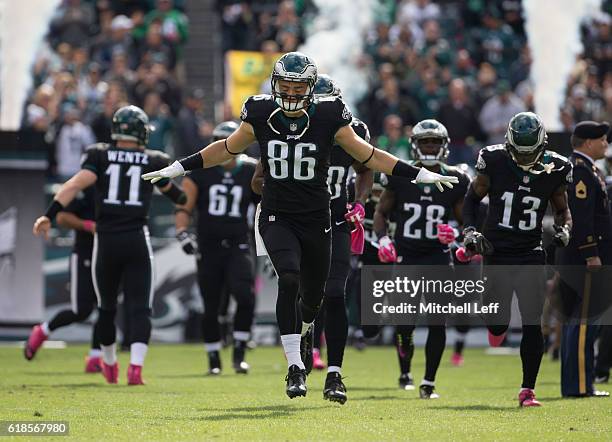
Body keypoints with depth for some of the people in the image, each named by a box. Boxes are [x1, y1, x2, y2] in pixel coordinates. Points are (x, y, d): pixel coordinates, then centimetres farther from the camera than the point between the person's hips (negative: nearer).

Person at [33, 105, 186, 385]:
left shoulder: (100, 156, 1)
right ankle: (136, 366, -19)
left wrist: (49, 215, -19)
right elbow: (171, 193, 21)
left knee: (107, 306, 19)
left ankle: (109, 365, 36)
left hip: (105, 240, 1)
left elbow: (76, 184, -14)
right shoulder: (152, 162, 4)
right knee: (140, 308, 0)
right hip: (137, 239, -1)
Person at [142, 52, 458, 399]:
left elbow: (366, 155, 2)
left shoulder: (328, 118, -8)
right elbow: (227, 149, 11)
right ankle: (296, 367, -22)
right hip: (277, 217, -1)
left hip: (316, 220, 1)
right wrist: (177, 169, 12)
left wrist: (419, 175, 1)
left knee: (313, 293, 11)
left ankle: (305, 331, 50)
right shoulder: (261, 116, -5)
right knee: (289, 279, -24)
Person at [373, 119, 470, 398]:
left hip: (437, 257, 0)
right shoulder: (400, 177, -2)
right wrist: (382, 238, -8)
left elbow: (466, 220, 8)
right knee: (404, 323, -3)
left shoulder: (454, 181, -1)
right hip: (405, 257, 0)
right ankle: (405, 372, 25)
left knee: (437, 323, -10)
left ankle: (428, 383, 2)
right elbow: (381, 211, 9)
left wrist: (456, 235, -14)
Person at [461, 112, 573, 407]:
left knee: (532, 324, -9)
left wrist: (563, 229, -7)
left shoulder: (553, 169, -4)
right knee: (496, 323, 0)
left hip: (531, 255, 1)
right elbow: (472, 198, 7)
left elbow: (562, 209, 13)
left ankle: (527, 390, -2)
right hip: (497, 254, 0)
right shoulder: (494, 163, -8)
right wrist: (469, 232, -6)